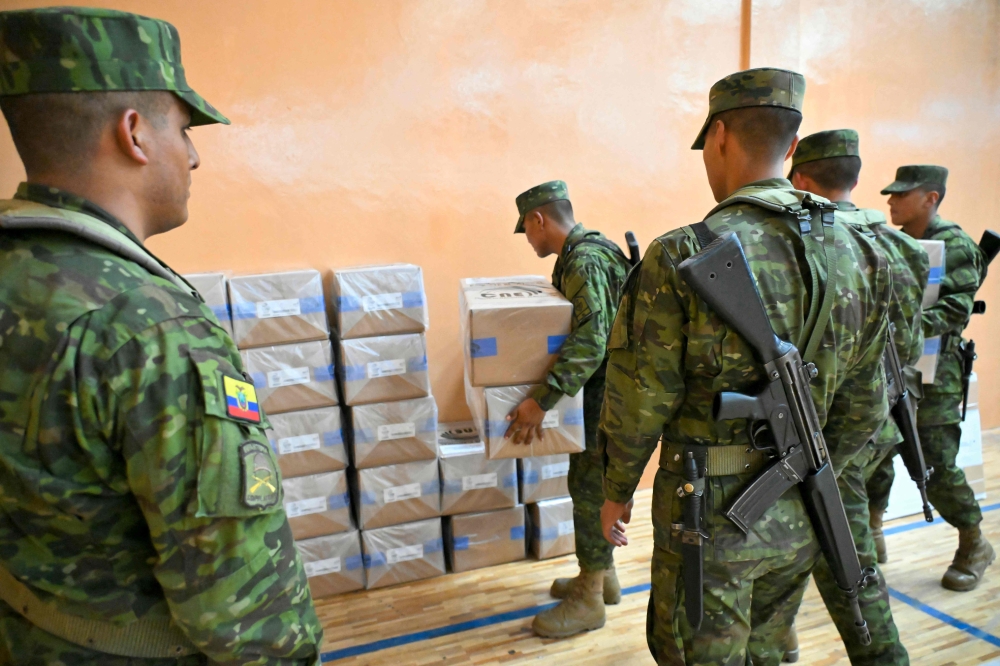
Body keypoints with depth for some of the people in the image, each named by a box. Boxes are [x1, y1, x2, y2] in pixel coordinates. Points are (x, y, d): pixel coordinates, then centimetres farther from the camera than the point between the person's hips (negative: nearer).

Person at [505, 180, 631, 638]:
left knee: (588, 487, -1)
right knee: (591, 484, 17)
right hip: (599, 391, 10)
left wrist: (541, 399, -34)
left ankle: (589, 600, 13)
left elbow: (589, 343, -32)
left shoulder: (584, 261, -22)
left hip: (604, 394, -10)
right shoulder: (584, 253, 11)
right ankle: (602, 575, 32)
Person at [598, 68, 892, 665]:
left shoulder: (681, 258, -20)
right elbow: (864, 408, 6)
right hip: (798, 521, 6)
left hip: (712, 515, -5)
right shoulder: (857, 254, -1)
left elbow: (641, 401, -15)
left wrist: (618, 492, 1)